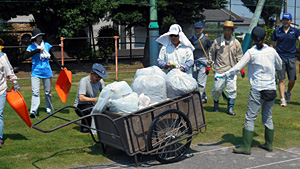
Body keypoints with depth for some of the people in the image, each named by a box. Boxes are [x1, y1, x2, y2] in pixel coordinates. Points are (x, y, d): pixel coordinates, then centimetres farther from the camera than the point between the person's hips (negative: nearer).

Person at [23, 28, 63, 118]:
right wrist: (36, 51, -21)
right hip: (36, 72, -2)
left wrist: (60, 66, 13)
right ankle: (33, 111, -14)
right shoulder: (31, 47, -3)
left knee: (48, 91, 11)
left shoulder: (47, 45, 6)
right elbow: (25, 57, -19)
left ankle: (49, 108, 30)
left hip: (47, 71, 2)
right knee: (35, 92, -12)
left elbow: (53, 57, 15)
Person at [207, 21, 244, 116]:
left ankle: (230, 108, 11)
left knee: (232, 90, -1)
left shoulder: (236, 43, 6)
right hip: (220, 70, -1)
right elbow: (211, 53, 10)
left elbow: (239, 56, 13)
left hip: (232, 70, 2)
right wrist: (209, 65, 10)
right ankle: (216, 104, 25)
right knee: (217, 89, -1)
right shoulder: (217, 41, 2)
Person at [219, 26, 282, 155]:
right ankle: (269, 144, 24)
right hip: (271, 89, 5)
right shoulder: (272, 51, 5)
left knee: (250, 118, -1)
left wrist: (224, 74, -6)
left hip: (257, 90, -4)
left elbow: (237, 68, -12)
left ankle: (246, 146, -3)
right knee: (268, 117, 17)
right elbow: (279, 66, 21)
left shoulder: (251, 52, -7)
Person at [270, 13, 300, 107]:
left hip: (291, 57, 1)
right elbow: (272, 44, 14)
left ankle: (288, 93, 33)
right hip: (280, 56, -1)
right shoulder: (277, 31, 8)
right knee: (282, 79, -7)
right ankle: (282, 99, -4)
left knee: (292, 80, 3)